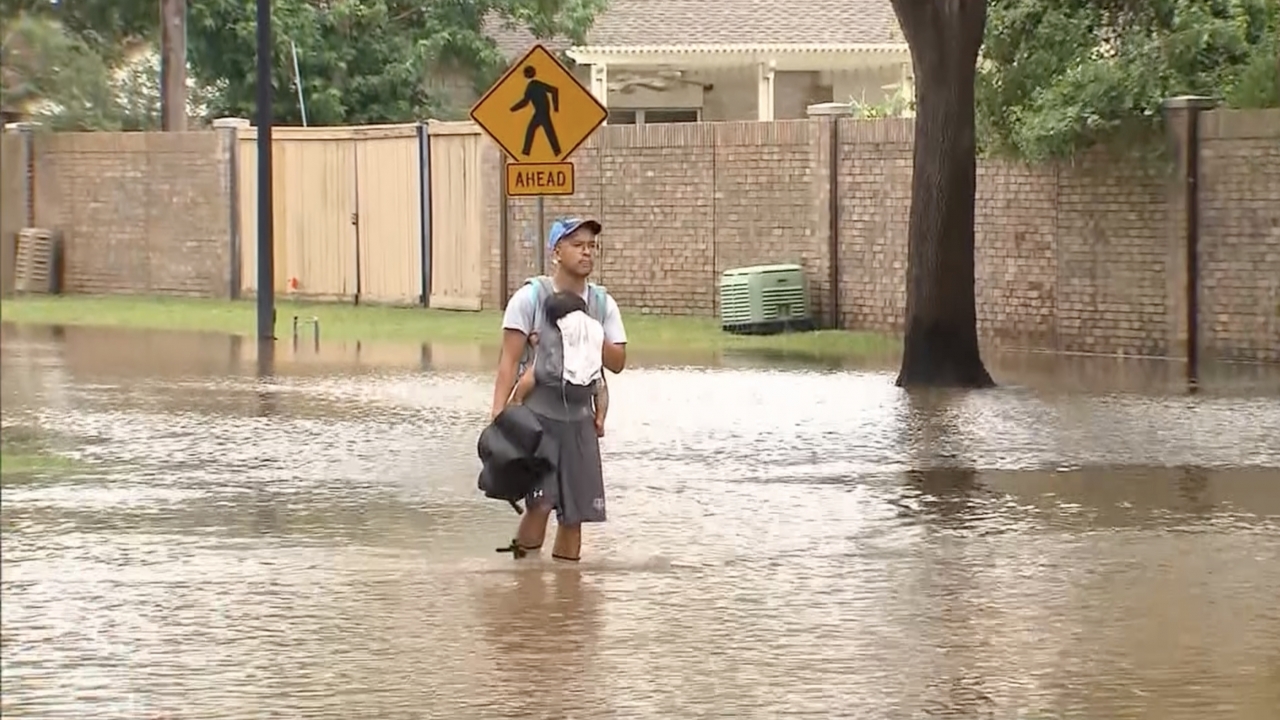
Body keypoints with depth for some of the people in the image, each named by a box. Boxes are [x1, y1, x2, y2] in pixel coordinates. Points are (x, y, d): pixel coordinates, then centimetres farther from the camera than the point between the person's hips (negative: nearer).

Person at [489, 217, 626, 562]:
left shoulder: (603, 304, 7)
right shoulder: (530, 297, -6)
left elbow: (617, 362, 5)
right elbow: (510, 360, -9)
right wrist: (498, 411, -18)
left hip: (579, 419, 5)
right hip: (536, 415, -5)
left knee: (575, 511, 4)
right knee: (541, 502, -17)